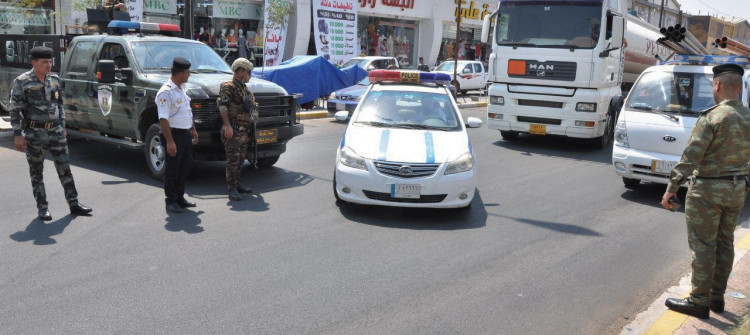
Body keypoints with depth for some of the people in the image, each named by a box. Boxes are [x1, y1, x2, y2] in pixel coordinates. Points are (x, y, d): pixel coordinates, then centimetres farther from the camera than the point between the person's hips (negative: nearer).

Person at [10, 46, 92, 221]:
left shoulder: (54, 80, 8)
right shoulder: (21, 82, -7)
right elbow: (15, 110, -7)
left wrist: (62, 126, 13)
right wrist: (17, 134, -11)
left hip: (55, 132, 4)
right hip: (34, 134, -4)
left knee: (65, 168, 5)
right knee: (36, 173, 5)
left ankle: (74, 203, 11)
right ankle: (42, 208, 13)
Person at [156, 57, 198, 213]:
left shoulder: (181, 89, 12)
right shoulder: (166, 92, -17)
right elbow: (163, 119, -22)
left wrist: (193, 130, 23)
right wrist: (170, 142, -26)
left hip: (186, 134, 9)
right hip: (175, 135, -9)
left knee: (184, 168, 15)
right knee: (172, 169, 0)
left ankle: (180, 197, 26)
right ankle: (171, 201, 10)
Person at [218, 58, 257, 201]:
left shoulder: (245, 89, 20)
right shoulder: (228, 87, -8)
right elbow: (222, 107, -18)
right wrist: (227, 125, -26)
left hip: (244, 131, 9)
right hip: (233, 131, -9)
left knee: (240, 160, 13)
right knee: (233, 160, -10)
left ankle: (237, 185, 22)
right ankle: (232, 190, -9)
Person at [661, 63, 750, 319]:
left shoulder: (711, 118, -18)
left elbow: (690, 157, -21)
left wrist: (671, 188, -18)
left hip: (708, 189, -7)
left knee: (702, 246, 0)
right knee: (725, 244, 15)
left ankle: (699, 301, 7)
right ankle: (717, 297, 25)